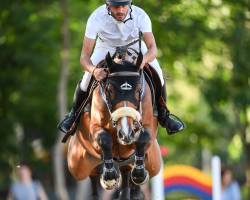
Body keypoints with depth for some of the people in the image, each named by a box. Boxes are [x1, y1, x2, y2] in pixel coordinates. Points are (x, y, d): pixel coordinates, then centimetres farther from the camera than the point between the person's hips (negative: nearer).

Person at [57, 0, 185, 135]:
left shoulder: (140, 16, -36)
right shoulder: (96, 18, -37)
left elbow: (152, 49, -37)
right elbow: (84, 57, -36)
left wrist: (143, 59, -62)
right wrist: (94, 70, -58)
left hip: (134, 45, 1)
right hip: (106, 46, -1)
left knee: (157, 74, -16)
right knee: (88, 77, -19)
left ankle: (163, 115, 10)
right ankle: (74, 114, 10)